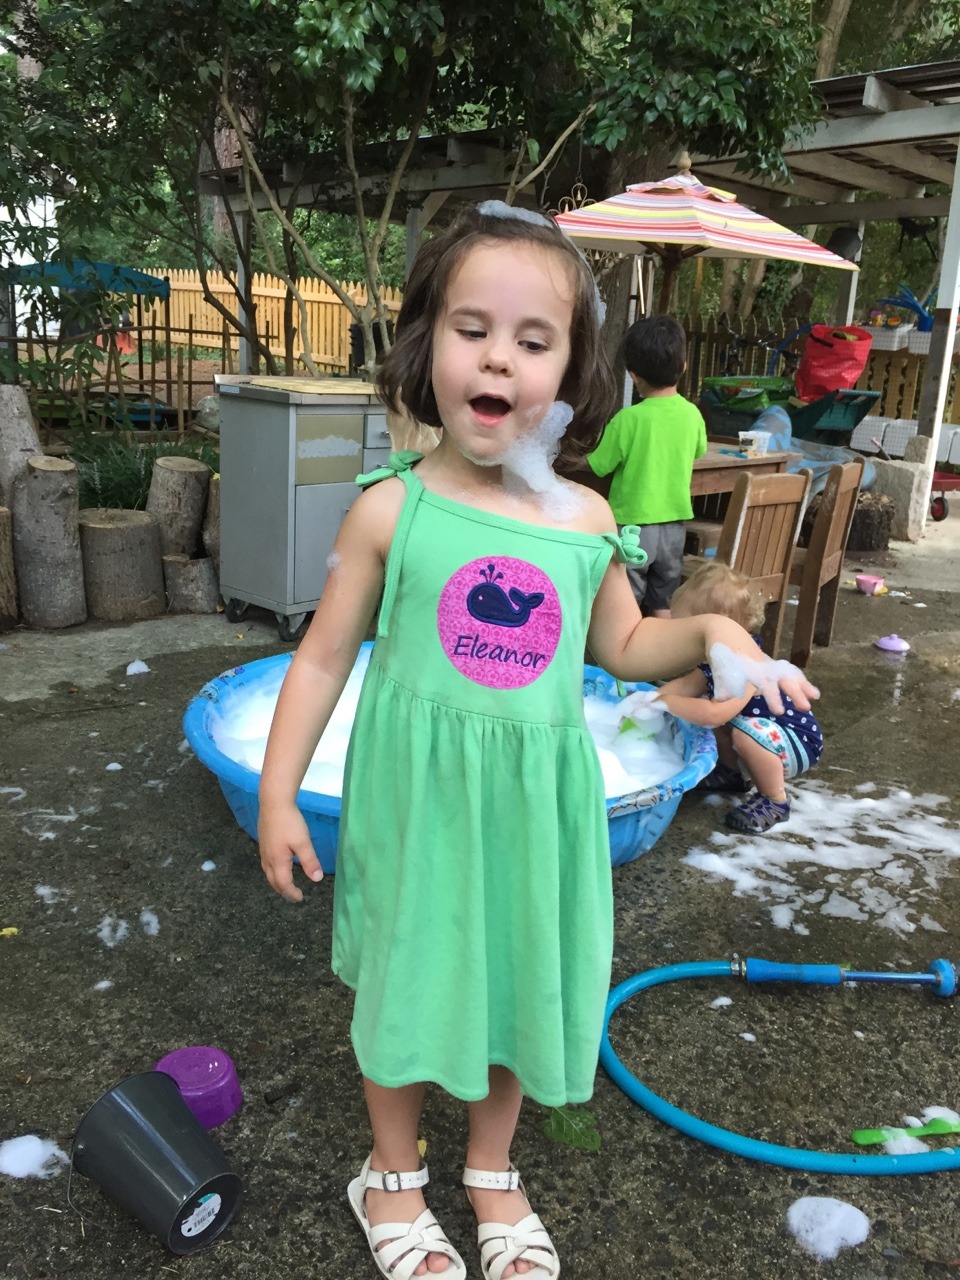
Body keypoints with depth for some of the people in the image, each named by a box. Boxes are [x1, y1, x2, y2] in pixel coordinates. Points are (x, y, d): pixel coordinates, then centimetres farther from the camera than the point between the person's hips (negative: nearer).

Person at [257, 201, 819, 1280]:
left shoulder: (586, 520, -3)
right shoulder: (390, 510, -11)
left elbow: (623, 646, 12)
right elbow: (324, 656, -4)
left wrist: (711, 633, -6)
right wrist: (278, 792, -4)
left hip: (535, 799, 3)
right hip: (414, 793, -2)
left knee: (516, 981, 18)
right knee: (407, 980, 14)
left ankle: (492, 1172, 46)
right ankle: (393, 1174, 43)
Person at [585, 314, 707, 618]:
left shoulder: (628, 419, -18)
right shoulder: (692, 415, -3)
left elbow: (599, 466, -10)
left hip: (633, 524, -5)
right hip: (674, 525, 5)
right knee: (663, 605, 16)